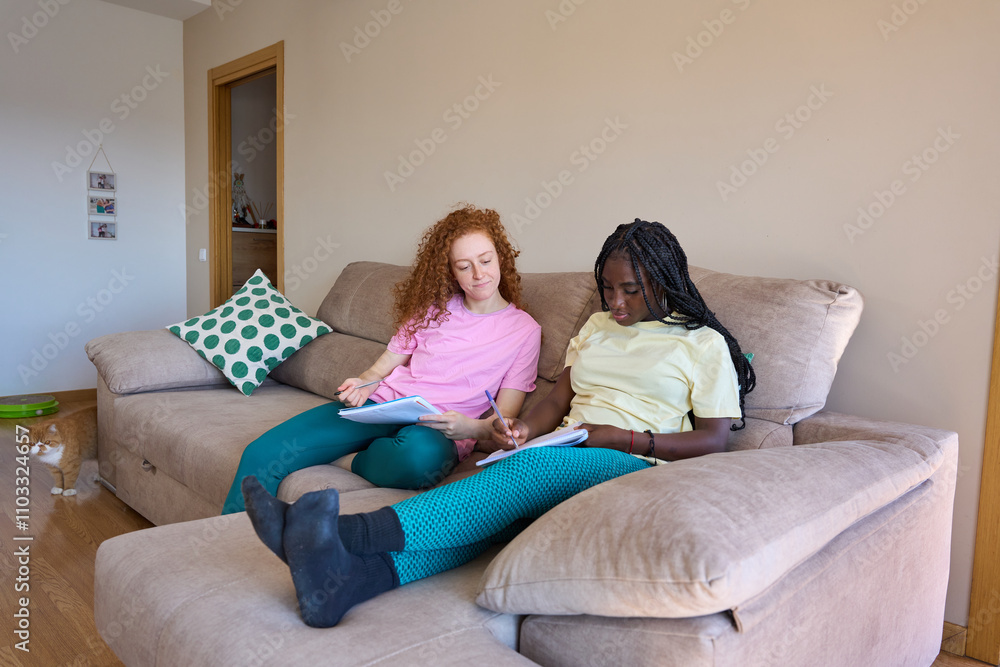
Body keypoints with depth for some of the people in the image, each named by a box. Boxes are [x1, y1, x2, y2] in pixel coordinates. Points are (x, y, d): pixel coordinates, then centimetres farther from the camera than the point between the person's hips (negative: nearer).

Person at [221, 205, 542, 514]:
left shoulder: (524, 330, 4)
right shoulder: (433, 308, 15)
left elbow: (503, 419, 2)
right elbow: (383, 365, 16)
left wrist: (470, 428, -20)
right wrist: (363, 384, -7)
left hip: (438, 431, -3)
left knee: (422, 451, -42)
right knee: (262, 454, -18)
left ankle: (358, 462, -10)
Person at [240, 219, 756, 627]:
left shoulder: (704, 343, 7)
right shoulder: (597, 326, 23)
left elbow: (714, 440, 0)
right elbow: (559, 398, 15)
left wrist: (622, 437, -11)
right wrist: (524, 428, -7)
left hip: (635, 465, -4)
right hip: (561, 459, 4)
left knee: (529, 471, -36)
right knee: (505, 506, -31)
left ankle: (356, 531, -49)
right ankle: (352, 577, -53)